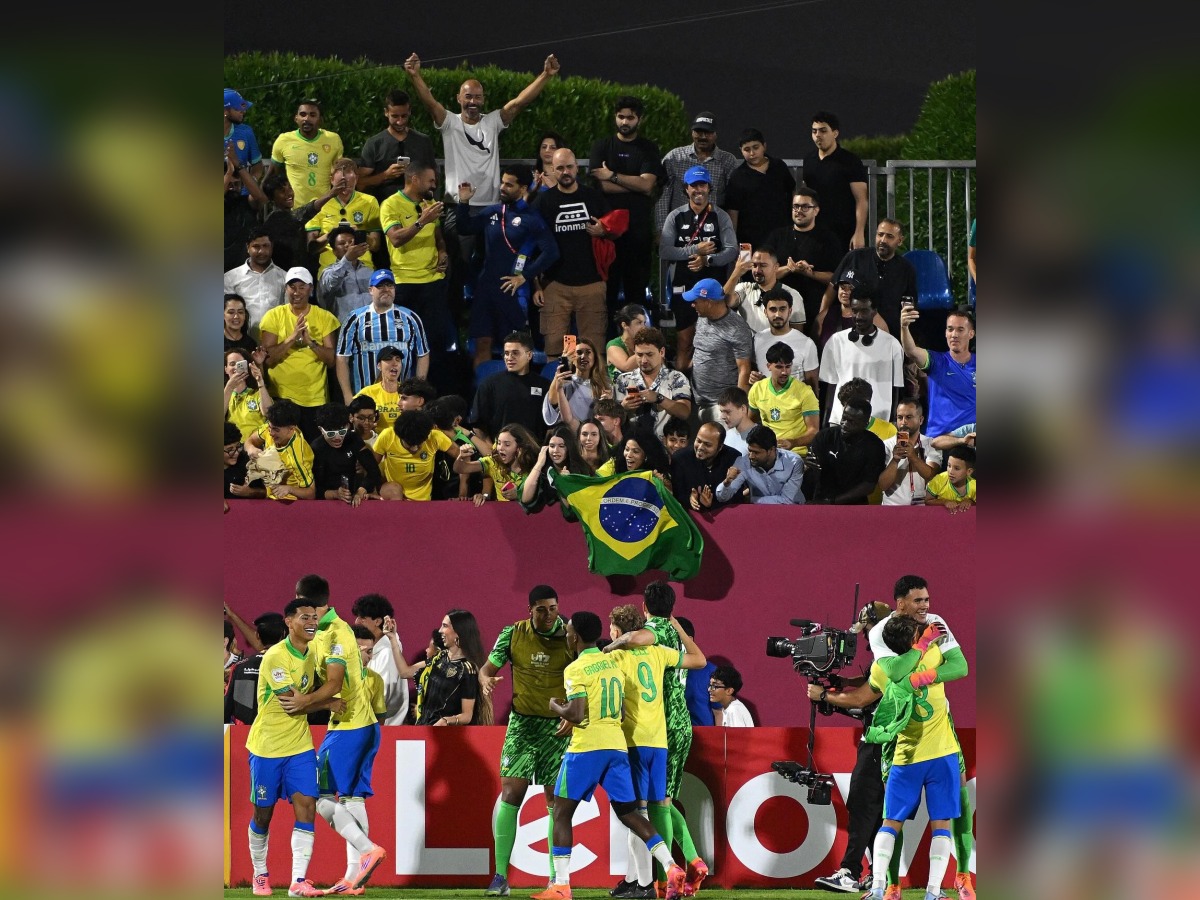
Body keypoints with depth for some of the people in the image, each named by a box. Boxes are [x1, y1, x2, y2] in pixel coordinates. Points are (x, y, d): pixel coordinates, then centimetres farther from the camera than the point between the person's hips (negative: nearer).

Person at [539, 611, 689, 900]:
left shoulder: (576, 670, -9)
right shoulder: (613, 662, 14)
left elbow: (576, 715, -18)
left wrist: (556, 707, 3)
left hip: (586, 746, -7)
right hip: (617, 744, 7)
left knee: (562, 812, 3)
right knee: (628, 812, 12)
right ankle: (672, 868, -3)